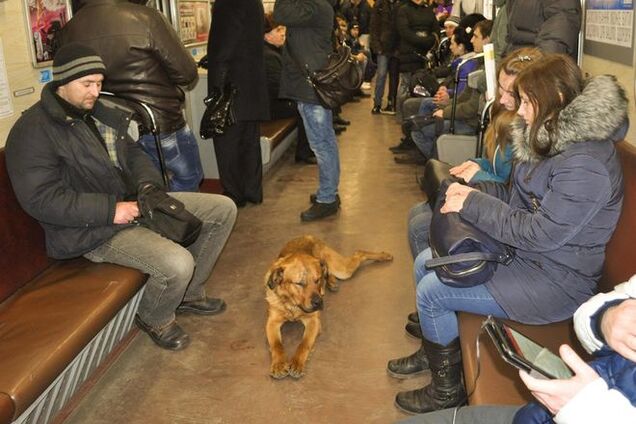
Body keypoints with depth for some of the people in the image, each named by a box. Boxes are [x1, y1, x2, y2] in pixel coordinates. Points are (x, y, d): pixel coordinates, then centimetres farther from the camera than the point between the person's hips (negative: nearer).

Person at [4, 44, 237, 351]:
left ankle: (190, 292, 18)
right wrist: (110, 209, -25)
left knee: (223, 209, 4)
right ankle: (155, 319, 5)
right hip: (92, 228, -9)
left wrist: (149, 185, -3)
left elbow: (132, 152, 19)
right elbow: (41, 199, -22)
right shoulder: (33, 131, -15)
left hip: (133, 202, 9)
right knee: (177, 264, -32)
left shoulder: (98, 111, 10)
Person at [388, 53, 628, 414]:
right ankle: (433, 351, 30)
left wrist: (473, 205, -21)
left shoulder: (585, 164, -26)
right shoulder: (554, 138, 5)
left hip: (556, 282, -10)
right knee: (425, 262, 8)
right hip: (523, 251, 10)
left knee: (431, 291, -13)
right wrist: (476, 191, -3)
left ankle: (448, 390, 10)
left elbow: (541, 234, -27)